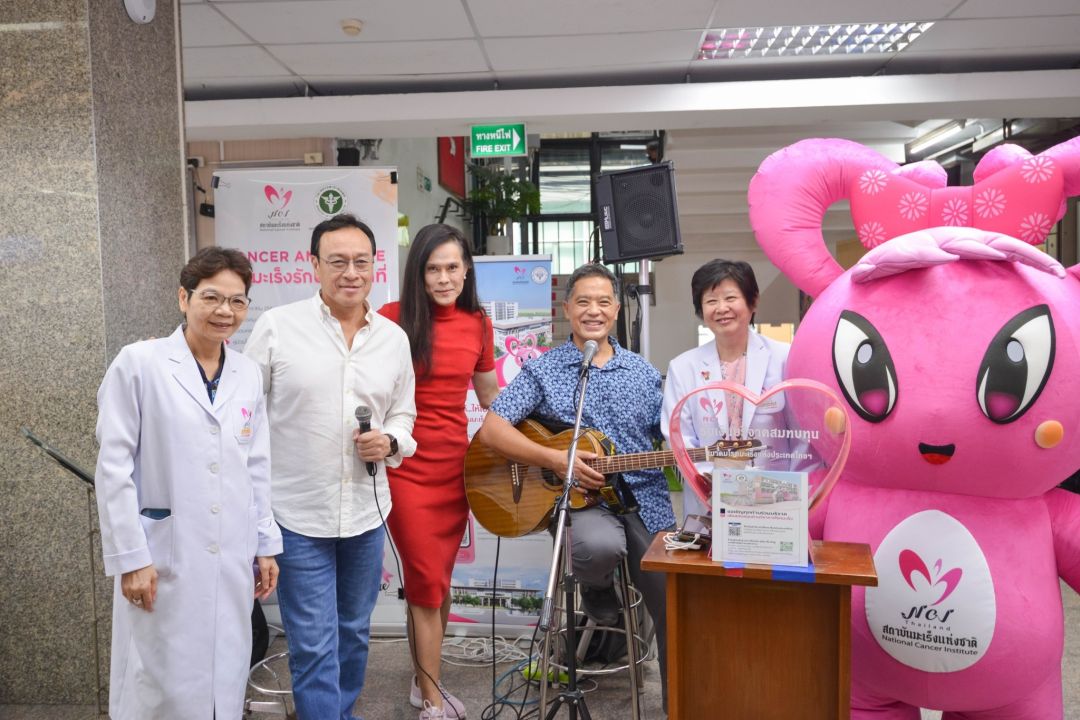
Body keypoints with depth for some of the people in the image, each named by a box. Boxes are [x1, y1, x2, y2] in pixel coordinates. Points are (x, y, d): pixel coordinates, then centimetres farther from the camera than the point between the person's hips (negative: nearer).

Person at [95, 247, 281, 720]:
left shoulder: (248, 374, 6)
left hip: (233, 558, 4)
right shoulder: (138, 363, -8)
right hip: (163, 556, -4)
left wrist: (265, 545, 11)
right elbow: (113, 467, -8)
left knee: (225, 680, 13)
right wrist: (130, 557, -11)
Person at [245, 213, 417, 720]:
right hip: (297, 513, -4)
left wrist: (390, 441, -9)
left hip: (366, 511, 4)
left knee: (354, 632, 20)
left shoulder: (394, 338, 4)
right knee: (314, 645, 0)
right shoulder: (276, 326, -7)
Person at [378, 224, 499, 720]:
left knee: (435, 581, 15)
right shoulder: (393, 319, -10)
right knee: (428, 584, 2)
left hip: (457, 466, 4)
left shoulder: (478, 324, 4)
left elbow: (490, 395, 16)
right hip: (406, 469, -4)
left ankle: (424, 680, 34)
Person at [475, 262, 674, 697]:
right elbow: (490, 430, -7)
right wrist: (556, 460, -17)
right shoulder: (542, 370, 2)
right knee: (601, 547, -36)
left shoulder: (643, 373, 12)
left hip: (645, 499, 3)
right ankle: (596, 592, 3)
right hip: (577, 499, -3)